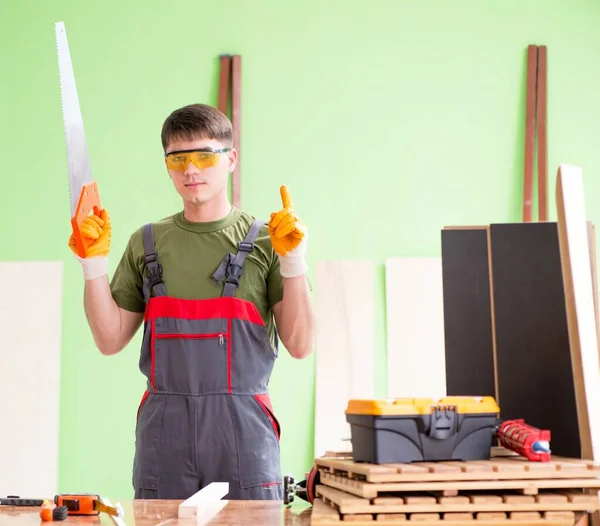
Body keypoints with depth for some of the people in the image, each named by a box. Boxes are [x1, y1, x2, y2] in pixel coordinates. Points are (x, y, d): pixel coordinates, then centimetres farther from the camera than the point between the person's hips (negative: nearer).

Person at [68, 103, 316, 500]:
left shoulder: (265, 241, 3)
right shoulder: (147, 243, 11)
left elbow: (300, 345, -2)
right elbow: (111, 340, 10)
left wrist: (293, 262, -12)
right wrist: (94, 264, 0)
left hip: (243, 425, -2)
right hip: (163, 427, 2)